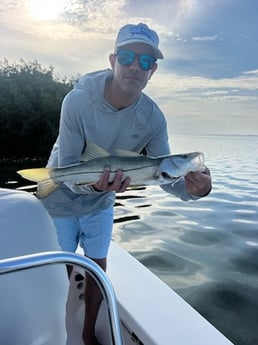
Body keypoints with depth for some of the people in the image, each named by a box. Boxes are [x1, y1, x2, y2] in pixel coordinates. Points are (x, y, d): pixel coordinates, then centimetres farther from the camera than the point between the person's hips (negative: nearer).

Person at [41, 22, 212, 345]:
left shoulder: (153, 117, -19)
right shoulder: (78, 100, -28)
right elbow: (67, 169, -26)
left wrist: (192, 187, -40)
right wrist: (93, 184, -47)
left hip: (100, 205, 3)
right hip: (61, 201, -2)